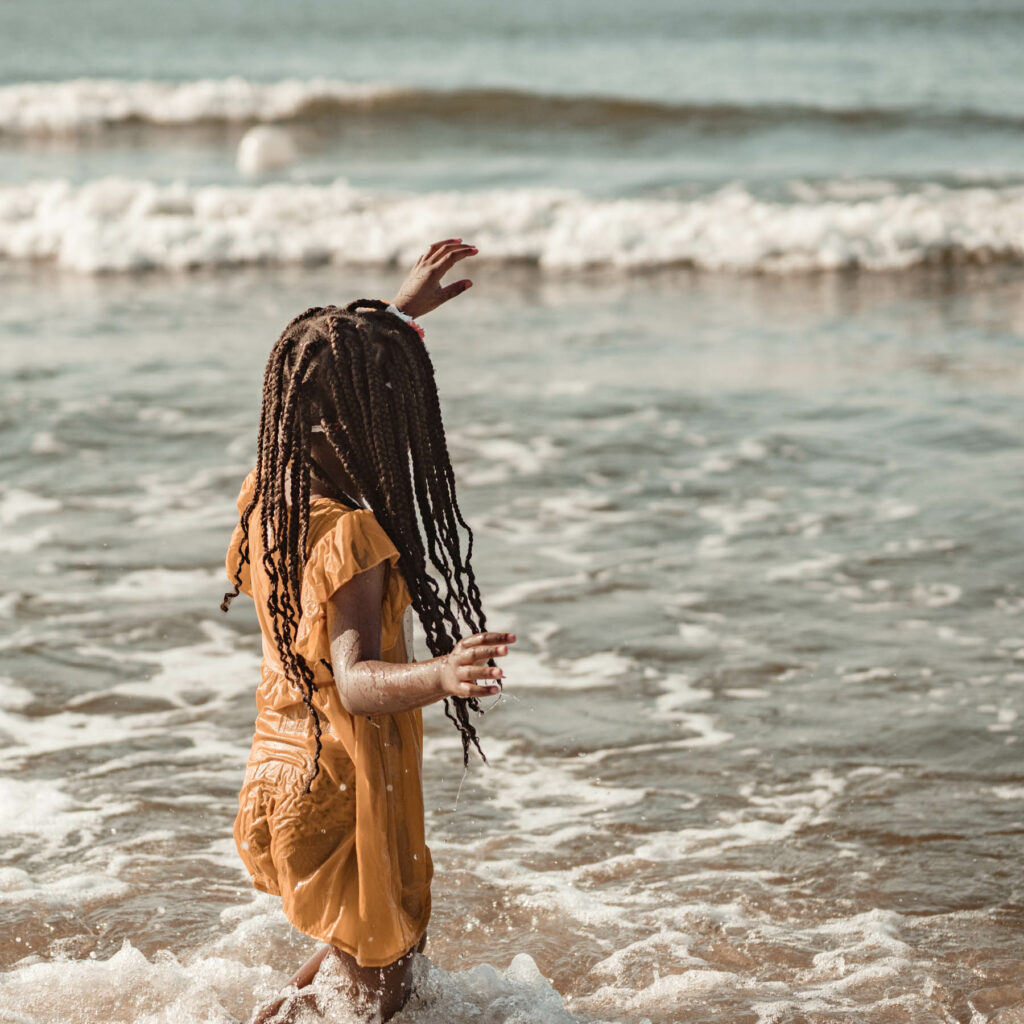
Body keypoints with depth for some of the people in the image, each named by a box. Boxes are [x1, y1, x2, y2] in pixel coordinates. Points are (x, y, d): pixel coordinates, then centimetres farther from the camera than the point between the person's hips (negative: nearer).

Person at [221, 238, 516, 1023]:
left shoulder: (267, 497, 1)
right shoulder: (350, 536, -26)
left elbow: (320, 389, 22)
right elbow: (355, 682, -37)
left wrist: (396, 315, 29)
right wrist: (439, 675, -56)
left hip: (283, 775, 9)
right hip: (343, 795, -9)